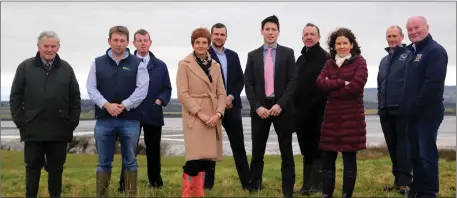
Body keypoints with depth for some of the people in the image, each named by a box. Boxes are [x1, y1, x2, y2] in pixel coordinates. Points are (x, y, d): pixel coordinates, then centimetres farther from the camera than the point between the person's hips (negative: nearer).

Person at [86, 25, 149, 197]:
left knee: (130, 162, 7)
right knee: (104, 163, 8)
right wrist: (106, 105, -14)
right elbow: (91, 88, 1)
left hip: (130, 120, -1)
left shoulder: (137, 63, 4)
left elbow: (142, 89, -5)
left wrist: (124, 105, -15)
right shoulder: (98, 63, 9)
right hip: (104, 120, 1)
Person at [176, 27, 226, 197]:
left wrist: (218, 113, -7)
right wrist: (200, 114, -15)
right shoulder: (184, 64, -1)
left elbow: (221, 93, 10)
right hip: (194, 117, -5)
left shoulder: (215, 65, 14)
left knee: (206, 159, 5)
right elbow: (182, 94, -8)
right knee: (195, 159, -13)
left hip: (213, 118, 5)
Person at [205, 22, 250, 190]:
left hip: (232, 106, 4)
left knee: (238, 145, 6)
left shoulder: (233, 56, 13)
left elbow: (240, 80, 10)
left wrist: (231, 97, -7)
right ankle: (208, 184, 11)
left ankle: (247, 182, 12)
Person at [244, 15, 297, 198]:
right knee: (257, 153, 5)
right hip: (260, 108, 1)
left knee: (286, 152, 4)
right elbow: (248, 84, 3)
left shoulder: (287, 53, 4)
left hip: (282, 108, -1)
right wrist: (257, 107, -9)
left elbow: (292, 81, -3)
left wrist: (280, 104, -13)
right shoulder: (253, 55, 9)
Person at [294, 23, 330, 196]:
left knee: (318, 149, 0)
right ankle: (307, 184, 20)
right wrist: (296, 107, 10)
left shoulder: (325, 57, -8)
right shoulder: (300, 59, 16)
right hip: (302, 112, 7)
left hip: (318, 111, -7)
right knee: (306, 149, 12)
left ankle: (318, 185, 6)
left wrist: (321, 106, -19)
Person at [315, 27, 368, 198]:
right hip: (331, 116, 5)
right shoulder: (329, 64, 13)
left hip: (351, 116, -4)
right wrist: (342, 83, -16)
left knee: (349, 158, 1)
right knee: (327, 158, 7)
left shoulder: (359, 62, 0)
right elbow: (320, 82, -4)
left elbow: (356, 85, -15)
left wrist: (332, 89, -8)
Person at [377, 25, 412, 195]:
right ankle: (398, 179, 15)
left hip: (402, 109, -7)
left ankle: (405, 182, -6)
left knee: (403, 144, -7)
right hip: (386, 110, 7)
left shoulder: (409, 56, -2)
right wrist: (380, 106, 15)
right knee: (392, 145, 9)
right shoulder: (384, 60, 21)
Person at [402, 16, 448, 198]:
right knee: (414, 154, 13)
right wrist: (408, 107, 9)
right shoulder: (413, 51, 18)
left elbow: (433, 83, -21)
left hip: (427, 113, -9)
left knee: (426, 154, -5)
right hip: (413, 113, 9)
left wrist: (415, 106, -18)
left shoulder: (436, 51, -10)